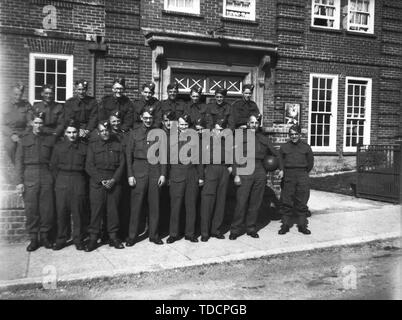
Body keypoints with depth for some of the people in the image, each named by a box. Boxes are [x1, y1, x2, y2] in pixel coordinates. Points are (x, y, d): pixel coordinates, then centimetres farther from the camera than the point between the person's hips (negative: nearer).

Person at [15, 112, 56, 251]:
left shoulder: (50, 139, 11)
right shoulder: (24, 139, 9)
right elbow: (18, 161, 5)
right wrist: (19, 181, -3)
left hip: (46, 176, 1)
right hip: (29, 177, -1)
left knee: (47, 208, 0)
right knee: (31, 209, -1)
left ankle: (44, 236, 13)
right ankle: (33, 238, 9)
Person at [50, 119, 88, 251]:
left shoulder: (84, 147, 7)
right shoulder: (58, 147, 10)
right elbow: (53, 165, 12)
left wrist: (81, 179, 1)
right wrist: (58, 179, 5)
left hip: (79, 181, -1)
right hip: (62, 181, 1)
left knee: (78, 212, 0)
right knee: (61, 211, 1)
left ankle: (78, 240, 10)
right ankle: (61, 239, 12)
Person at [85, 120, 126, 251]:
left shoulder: (117, 145, 12)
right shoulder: (92, 146, 9)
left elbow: (122, 164, 6)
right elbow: (89, 166, 2)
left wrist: (114, 180, -8)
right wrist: (101, 180, -9)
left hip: (114, 181, 1)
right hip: (97, 182, -1)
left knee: (113, 209, 1)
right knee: (96, 209, -4)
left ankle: (113, 237, 10)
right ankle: (93, 238, 3)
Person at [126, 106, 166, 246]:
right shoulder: (134, 133, 6)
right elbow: (129, 155, 3)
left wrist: (163, 174, 0)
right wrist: (130, 175, -4)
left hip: (155, 171, 1)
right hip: (139, 171, -1)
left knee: (154, 205, 5)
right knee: (136, 205, 1)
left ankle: (154, 234, 17)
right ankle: (132, 236, 11)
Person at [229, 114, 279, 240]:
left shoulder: (264, 139, 14)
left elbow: (275, 154, 16)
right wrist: (236, 175, -6)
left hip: (260, 173, 3)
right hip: (245, 172, -3)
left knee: (256, 203, 6)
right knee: (241, 202, -6)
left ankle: (251, 229, 18)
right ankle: (235, 230, 3)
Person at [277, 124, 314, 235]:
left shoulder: (306, 147, 8)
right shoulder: (284, 147, 9)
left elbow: (310, 162, 13)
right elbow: (280, 160, 11)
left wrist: (304, 172, 10)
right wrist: (281, 170, -5)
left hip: (302, 177, 0)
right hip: (288, 177, 0)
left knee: (302, 202, 3)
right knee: (287, 202, 2)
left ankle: (302, 225, 13)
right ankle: (285, 225, 10)